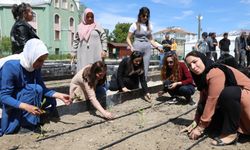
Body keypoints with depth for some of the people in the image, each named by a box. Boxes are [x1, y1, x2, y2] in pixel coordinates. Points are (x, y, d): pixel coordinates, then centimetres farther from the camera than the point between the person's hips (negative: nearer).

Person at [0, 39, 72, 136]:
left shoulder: (35, 66, -12)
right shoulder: (11, 66, -31)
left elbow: (42, 88, -11)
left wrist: (59, 95, -25)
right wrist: (27, 107, -45)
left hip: (23, 95, 7)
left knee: (50, 100, -6)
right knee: (34, 89, -31)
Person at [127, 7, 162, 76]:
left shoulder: (149, 26, 14)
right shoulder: (135, 25, 2)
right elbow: (128, 38, 1)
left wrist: (157, 47, 7)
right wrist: (131, 47, -16)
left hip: (147, 48, 4)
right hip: (137, 47, -4)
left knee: (145, 69, 1)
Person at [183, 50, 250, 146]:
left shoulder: (215, 72, -27)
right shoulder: (202, 76, 2)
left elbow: (212, 100, -29)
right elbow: (202, 101, 3)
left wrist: (200, 127, -24)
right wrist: (196, 121, -2)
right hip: (231, 105, 9)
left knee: (228, 93, -37)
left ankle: (231, 133, -23)